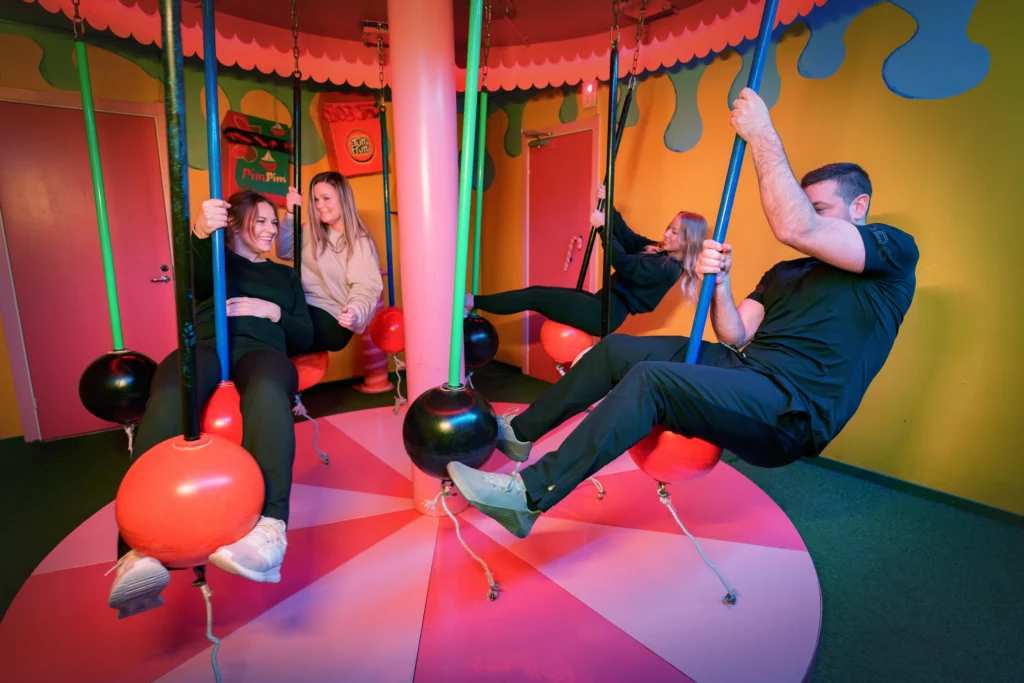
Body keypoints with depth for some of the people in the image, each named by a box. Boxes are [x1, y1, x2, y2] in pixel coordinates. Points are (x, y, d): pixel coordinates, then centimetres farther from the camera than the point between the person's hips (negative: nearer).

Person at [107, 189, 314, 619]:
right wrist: (201, 235, -21)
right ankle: (139, 553, -48)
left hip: (260, 349, 0)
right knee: (168, 398, -37)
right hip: (205, 345, 0)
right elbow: (195, 284, -1)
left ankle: (269, 528, -56)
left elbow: (305, 336, 22)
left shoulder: (284, 274, 32)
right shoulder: (215, 257, 27)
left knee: (267, 389, -40)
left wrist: (273, 311, 3)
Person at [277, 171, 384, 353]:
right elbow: (284, 253, 14)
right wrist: (290, 214, 2)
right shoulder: (310, 231, 15)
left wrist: (356, 313, -38)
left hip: (331, 320, -6)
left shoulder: (360, 242, -6)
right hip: (304, 308, 6)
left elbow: (365, 289, -15)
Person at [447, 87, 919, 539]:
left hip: (791, 412, -7)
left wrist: (761, 133, -14)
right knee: (615, 349, -3)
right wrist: (718, 281, -10)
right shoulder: (785, 274, 24)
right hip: (743, 371, 8)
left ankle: (529, 497, -25)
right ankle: (520, 432, 9)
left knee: (651, 378, -30)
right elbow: (735, 337, 8)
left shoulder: (894, 252, 2)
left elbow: (795, 229, -19)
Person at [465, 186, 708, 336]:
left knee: (535, 297, -12)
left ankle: (473, 302, -5)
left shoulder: (670, 268, -15)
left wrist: (603, 227, -21)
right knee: (537, 290, 1)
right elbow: (627, 236, 19)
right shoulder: (657, 250, 14)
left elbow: (624, 265, -24)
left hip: (607, 313, -9)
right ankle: (475, 302, 5)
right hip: (603, 302, 9)